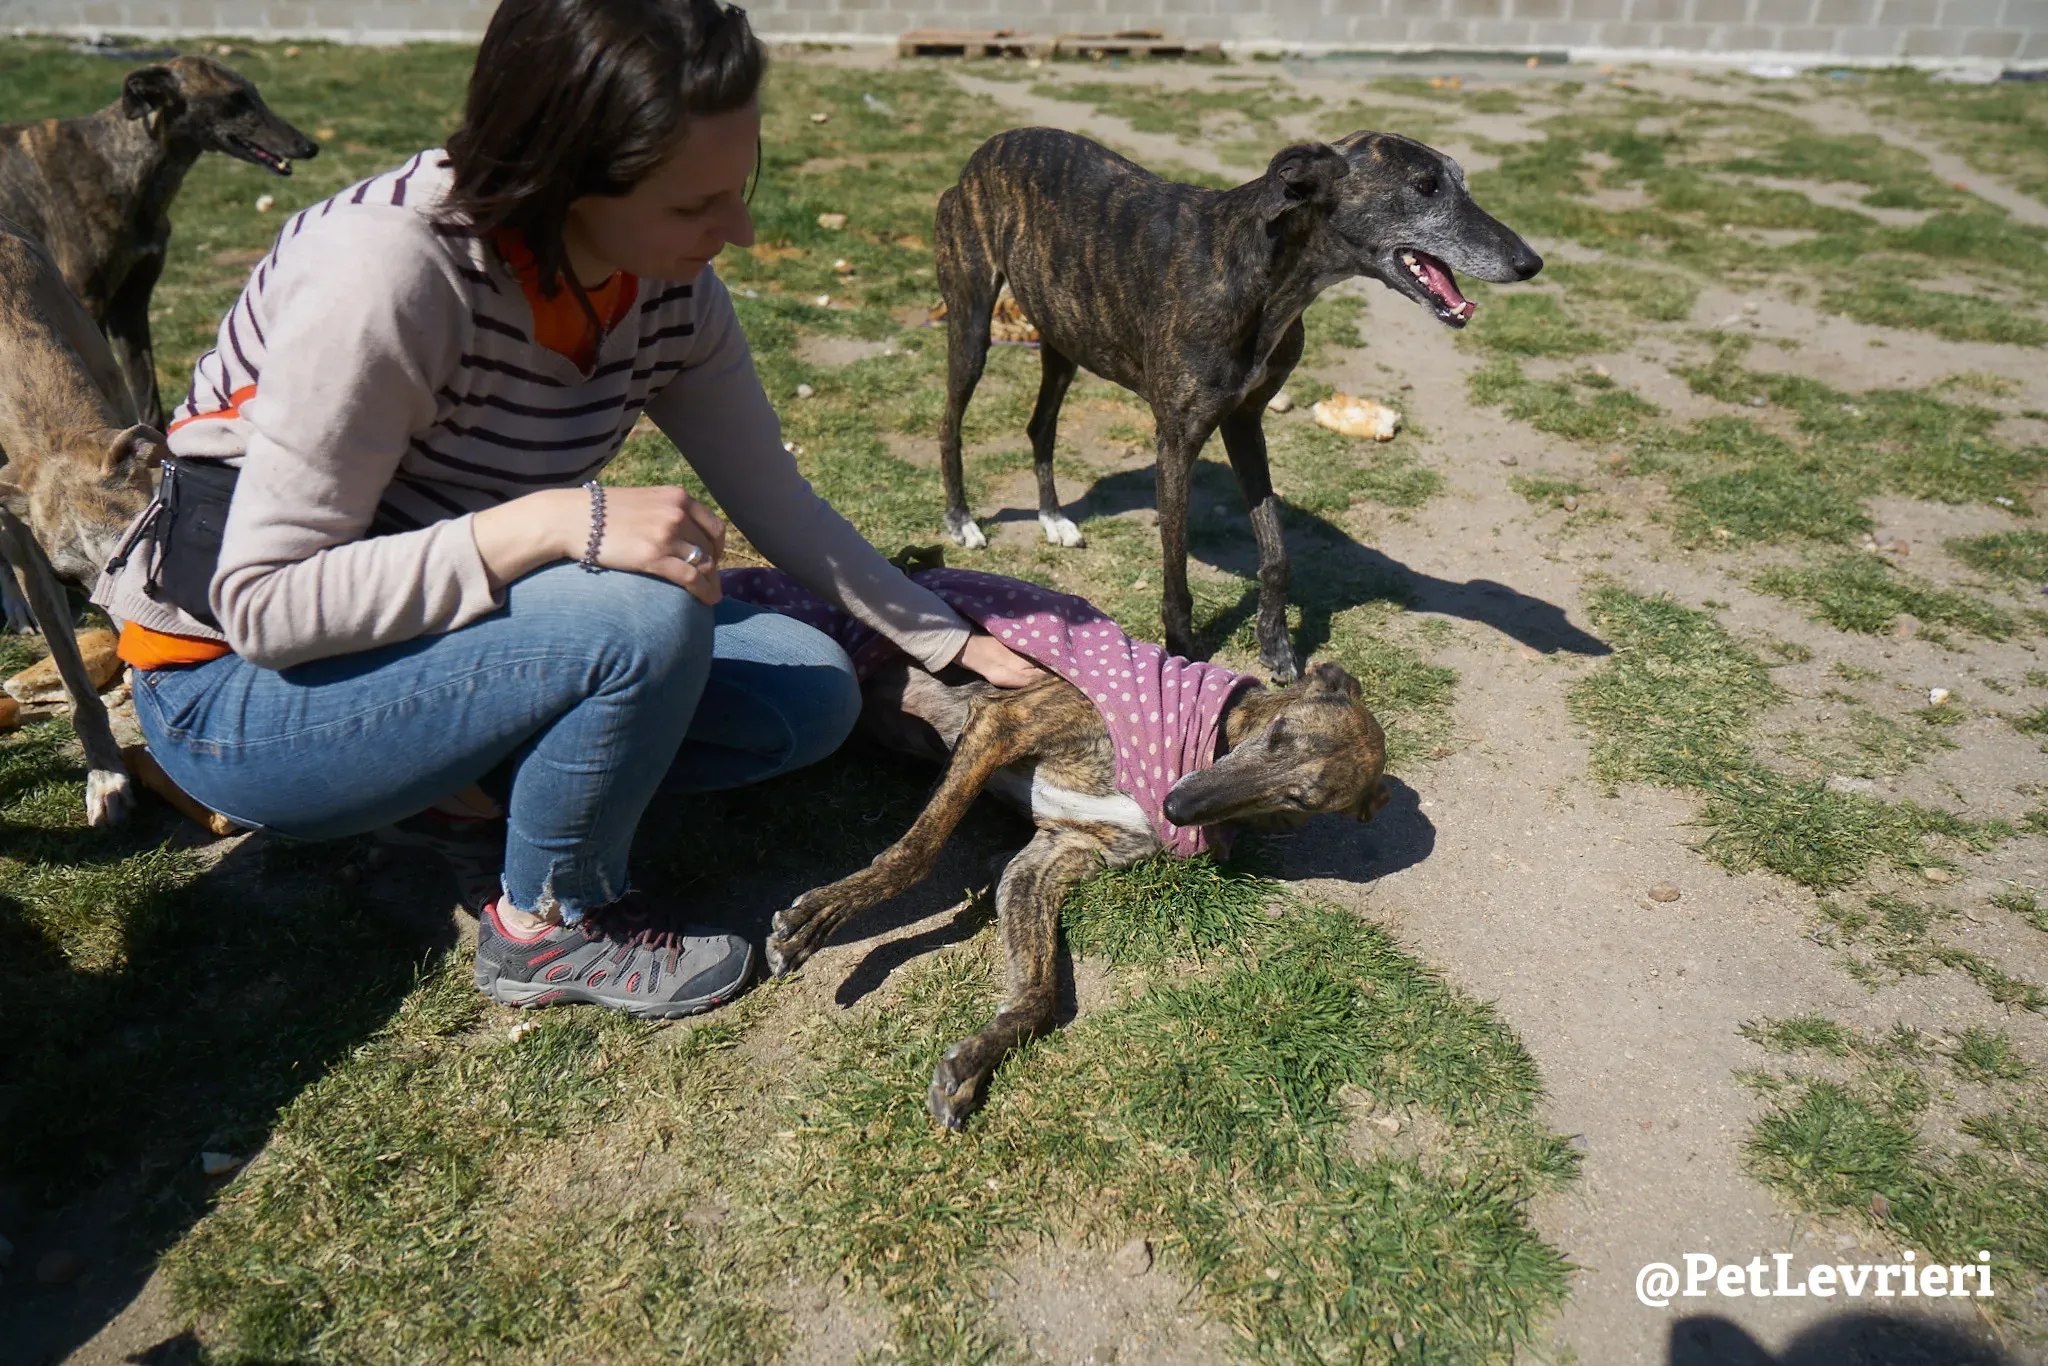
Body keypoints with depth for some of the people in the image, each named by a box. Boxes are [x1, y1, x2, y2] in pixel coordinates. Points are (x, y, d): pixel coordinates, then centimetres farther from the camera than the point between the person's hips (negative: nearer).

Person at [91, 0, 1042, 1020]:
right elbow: (262, 605, -26)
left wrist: (955, 645, 0)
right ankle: (551, 926, -6)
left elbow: (774, 501, 2)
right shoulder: (388, 270, -30)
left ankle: (457, 784, 2)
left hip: (446, 635, 6)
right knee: (644, 621, -33)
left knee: (813, 694, -6)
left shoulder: (670, 287, -10)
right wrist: (556, 521, -37)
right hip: (242, 690, -6)